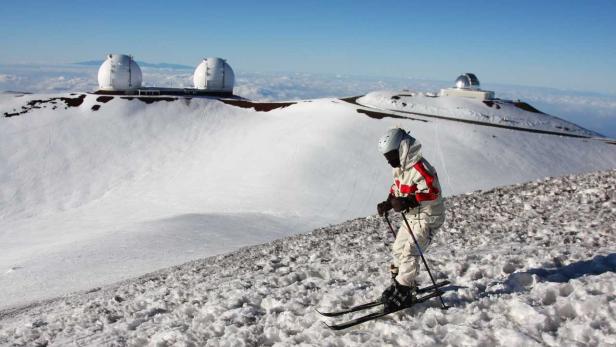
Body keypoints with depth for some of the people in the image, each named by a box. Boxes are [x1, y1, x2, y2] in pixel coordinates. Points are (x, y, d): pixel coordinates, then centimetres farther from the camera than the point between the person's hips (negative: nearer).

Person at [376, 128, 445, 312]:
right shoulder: (400, 168, 5)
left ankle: (402, 293, -6)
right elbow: (396, 188, 16)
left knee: (409, 252, -14)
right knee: (398, 249, 12)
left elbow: (432, 191, -33)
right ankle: (399, 285, 26)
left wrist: (407, 201, -42)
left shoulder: (420, 168, -25)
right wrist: (388, 204, -1)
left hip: (428, 217, -10)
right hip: (411, 216, 10)